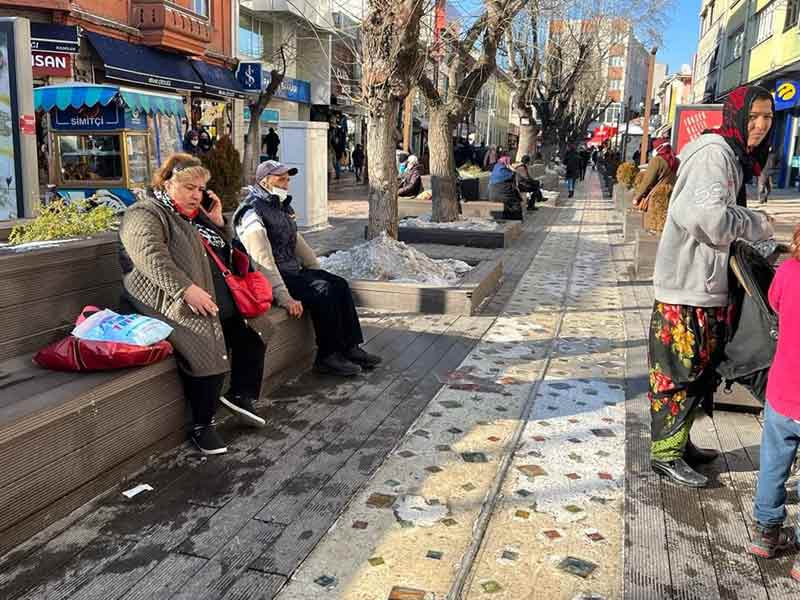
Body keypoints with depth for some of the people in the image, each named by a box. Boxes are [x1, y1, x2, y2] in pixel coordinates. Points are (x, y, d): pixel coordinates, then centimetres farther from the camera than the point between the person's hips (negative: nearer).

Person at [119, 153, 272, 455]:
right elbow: (152, 258, -22)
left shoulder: (195, 214, 22)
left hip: (219, 297, 9)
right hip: (173, 302, -9)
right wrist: (186, 289, -31)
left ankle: (241, 395, 12)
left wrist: (218, 223, 12)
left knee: (255, 327, 4)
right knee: (209, 346, -28)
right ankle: (202, 426, -14)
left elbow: (224, 255, 28)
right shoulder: (145, 214, -4)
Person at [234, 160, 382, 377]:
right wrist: (285, 298, -30)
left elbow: (297, 241, 22)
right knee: (323, 293, -24)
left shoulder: (281, 206, 15)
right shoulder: (252, 214, -17)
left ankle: (350, 348, -1)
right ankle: (327, 357, -11)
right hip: (274, 279, -9)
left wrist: (319, 273, 15)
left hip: (293, 271, 9)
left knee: (339, 285, -4)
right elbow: (263, 263, -25)